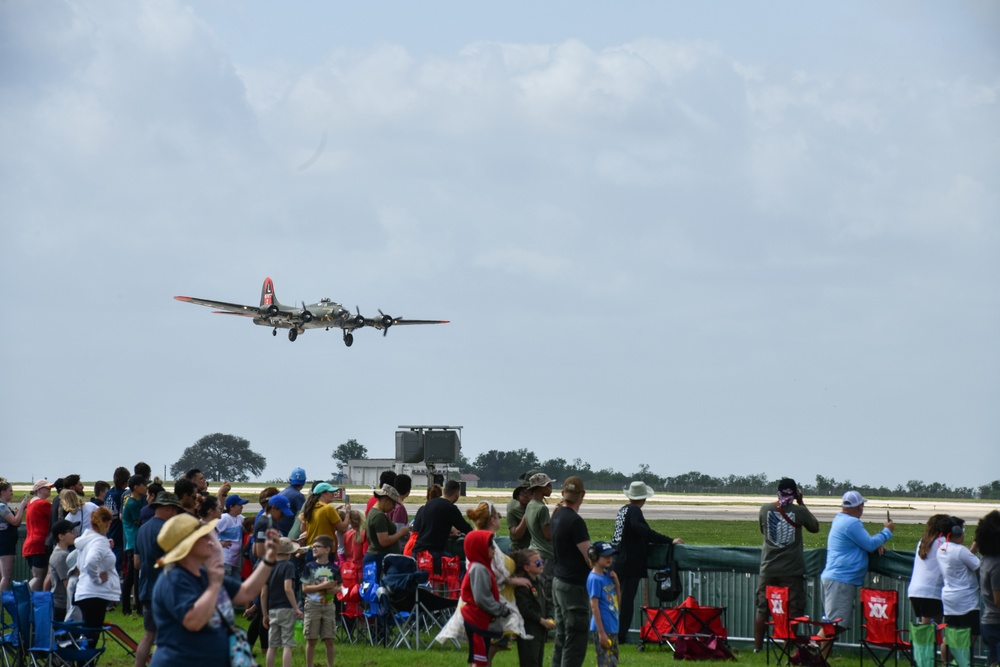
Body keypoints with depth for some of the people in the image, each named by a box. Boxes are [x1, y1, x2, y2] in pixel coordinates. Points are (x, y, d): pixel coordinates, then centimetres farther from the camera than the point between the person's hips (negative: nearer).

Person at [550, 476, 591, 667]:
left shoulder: (557, 515, 8)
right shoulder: (575, 521, -19)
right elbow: (589, 557, -18)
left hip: (559, 580, 9)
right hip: (574, 585, -9)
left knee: (562, 637, 16)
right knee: (576, 642, -6)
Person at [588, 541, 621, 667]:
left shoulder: (607, 575, 10)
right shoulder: (594, 579, -14)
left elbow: (617, 599, 15)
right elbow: (594, 606, -17)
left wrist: (616, 580, 1)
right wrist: (601, 632, -19)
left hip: (613, 628, 9)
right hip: (603, 628, -9)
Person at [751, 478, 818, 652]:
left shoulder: (765, 509, -1)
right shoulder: (799, 511, -8)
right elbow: (815, 527, 10)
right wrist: (801, 503, 10)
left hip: (768, 568, 3)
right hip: (792, 570, -3)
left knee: (763, 609, 10)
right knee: (793, 611, 2)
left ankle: (757, 648, 12)